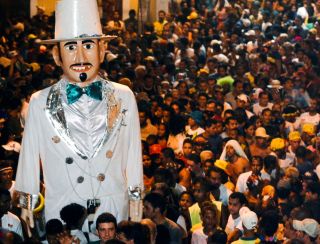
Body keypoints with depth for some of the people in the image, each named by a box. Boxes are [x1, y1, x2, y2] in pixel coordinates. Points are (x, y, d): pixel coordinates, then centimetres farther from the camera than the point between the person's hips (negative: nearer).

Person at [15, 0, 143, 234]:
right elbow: (29, 164, 1)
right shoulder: (40, 103, -6)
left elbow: (133, 157, 4)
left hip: (115, 213, 1)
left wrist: (136, 215, 7)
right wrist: (27, 214, 4)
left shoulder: (123, 97, -1)